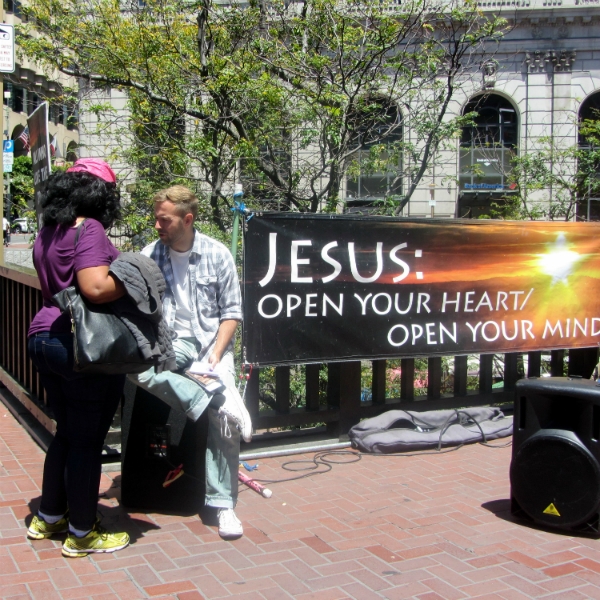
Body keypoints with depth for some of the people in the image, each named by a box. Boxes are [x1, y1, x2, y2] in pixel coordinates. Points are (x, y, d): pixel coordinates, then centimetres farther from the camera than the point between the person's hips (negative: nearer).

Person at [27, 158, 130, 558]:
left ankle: (48, 517, 34)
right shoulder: (89, 229, -15)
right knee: (87, 440, 3)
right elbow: (95, 288, -28)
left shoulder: (48, 233, 13)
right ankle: (82, 534, 15)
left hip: (44, 340, 9)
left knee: (67, 433, 21)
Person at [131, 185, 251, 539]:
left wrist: (216, 353, -10)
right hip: (170, 340, 1)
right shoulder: (149, 256, 3)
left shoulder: (217, 254, 1)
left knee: (225, 421, -17)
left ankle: (224, 504, -4)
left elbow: (232, 310, 2)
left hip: (213, 340, -1)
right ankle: (220, 403, -32)